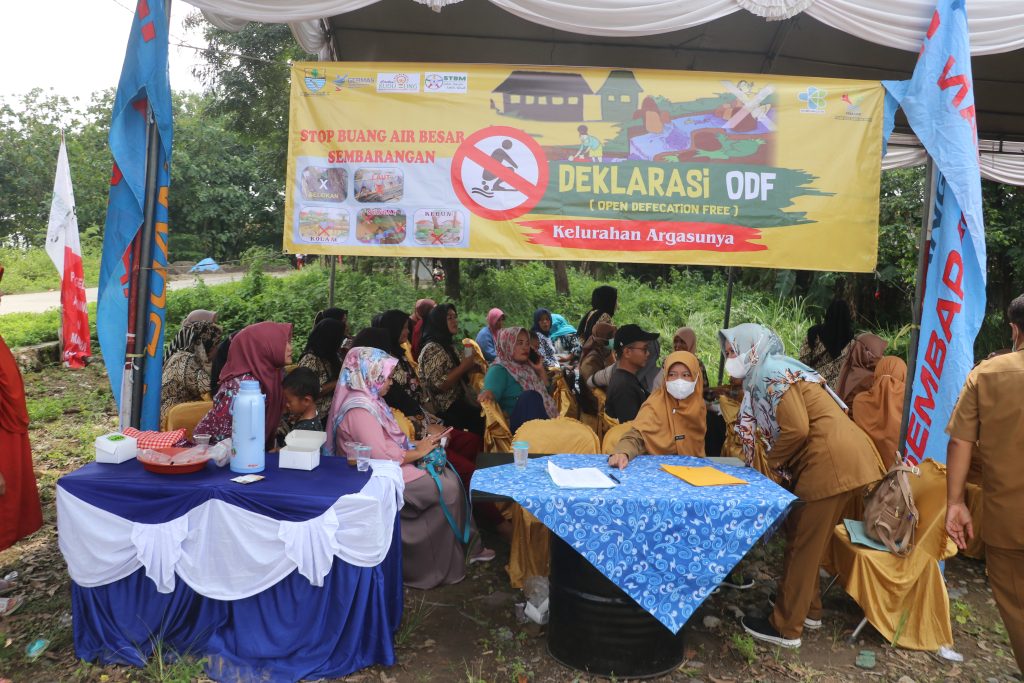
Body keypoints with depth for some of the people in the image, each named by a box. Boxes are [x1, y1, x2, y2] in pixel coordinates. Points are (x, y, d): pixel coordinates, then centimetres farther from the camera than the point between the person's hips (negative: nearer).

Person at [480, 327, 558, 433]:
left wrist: (541, 370, 14)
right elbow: (490, 391, -20)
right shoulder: (499, 370, -1)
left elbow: (546, 390, 29)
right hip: (520, 423, -6)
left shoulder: (526, 367, 20)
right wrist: (487, 395, -44)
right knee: (530, 395, -34)